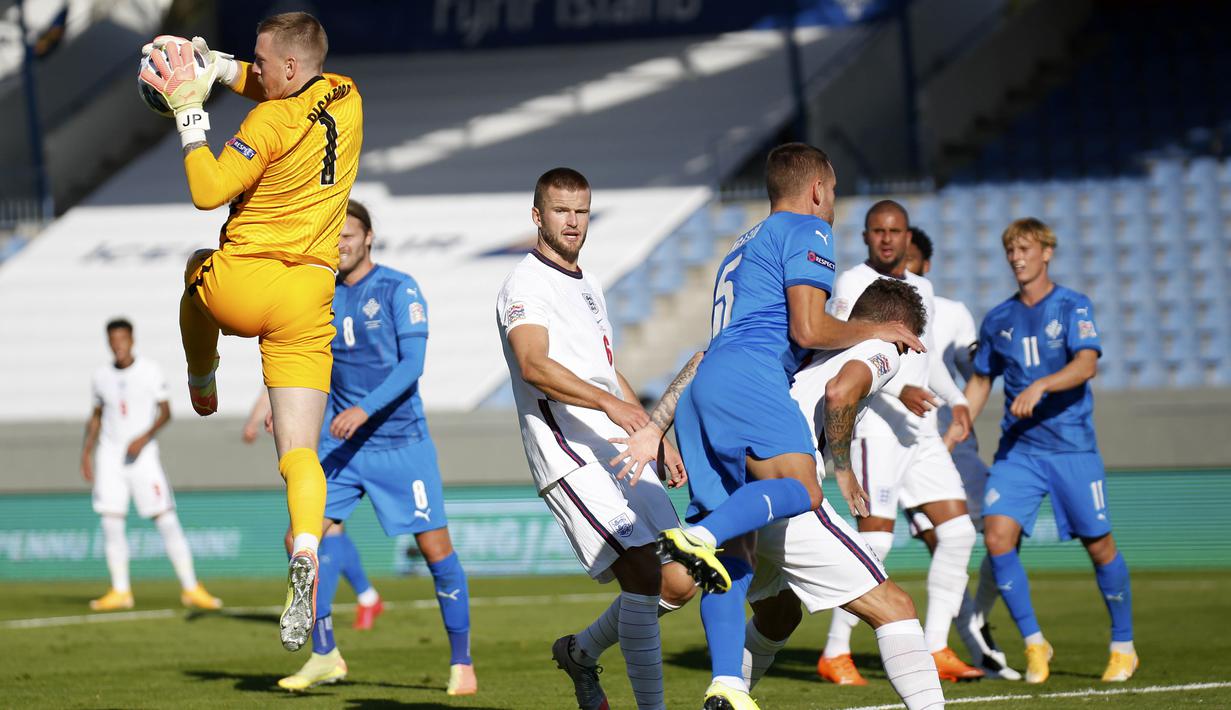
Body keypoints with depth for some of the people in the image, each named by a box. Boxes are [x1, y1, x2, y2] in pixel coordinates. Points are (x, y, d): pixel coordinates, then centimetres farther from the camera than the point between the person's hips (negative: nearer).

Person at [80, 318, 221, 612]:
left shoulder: (150, 371, -3)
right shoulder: (102, 376, 7)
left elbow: (165, 411, -3)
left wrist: (144, 437, -17)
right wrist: (86, 451, 11)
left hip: (143, 454, -3)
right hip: (110, 455, 3)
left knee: (167, 519, -8)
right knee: (111, 522, -2)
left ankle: (191, 588, -4)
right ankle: (120, 591, 7)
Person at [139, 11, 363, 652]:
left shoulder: (271, 123, -14)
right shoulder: (346, 100, 7)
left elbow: (207, 191, -13)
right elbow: (281, 89, 26)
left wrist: (189, 112, -6)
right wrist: (210, 64, 18)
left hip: (242, 286, -4)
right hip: (310, 298, 4)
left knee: (198, 267, 36)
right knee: (300, 452, -1)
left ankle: (202, 384, 52)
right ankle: (305, 553, -27)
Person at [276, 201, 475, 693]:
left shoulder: (398, 290, -8)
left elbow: (412, 364, -16)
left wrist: (365, 409, -26)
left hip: (401, 442, -5)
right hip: (340, 444, 5)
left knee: (435, 546, -5)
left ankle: (461, 662, 8)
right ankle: (324, 656, 2)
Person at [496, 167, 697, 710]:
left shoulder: (587, 287, 24)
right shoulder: (526, 284, -5)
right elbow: (534, 365, -22)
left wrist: (659, 443, 29)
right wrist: (610, 403, -35)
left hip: (623, 455, 9)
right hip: (571, 457, -9)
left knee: (677, 584, 3)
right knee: (644, 574, -20)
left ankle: (581, 652, 23)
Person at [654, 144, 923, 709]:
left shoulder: (745, 245, 34)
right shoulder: (806, 232, 7)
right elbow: (808, 329, -5)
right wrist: (874, 332, 10)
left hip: (701, 386, 9)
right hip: (748, 377, -9)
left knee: (734, 552, 0)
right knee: (801, 490, -25)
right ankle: (699, 536, -47)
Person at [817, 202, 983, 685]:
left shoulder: (921, 290, 18)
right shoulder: (853, 285, -5)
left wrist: (955, 398, 10)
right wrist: (899, 391, -29)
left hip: (920, 430, 7)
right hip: (875, 427, -7)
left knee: (958, 530, -1)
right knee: (876, 539, -13)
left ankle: (935, 650, 3)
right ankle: (835, 654, -2)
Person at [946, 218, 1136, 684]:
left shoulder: (1072, 307, -3)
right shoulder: (998, 320, 10)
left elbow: (1086, 364, -19)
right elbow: (981, 381, 22)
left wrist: (1040, 386, -33)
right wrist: (954, 431, 12)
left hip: (1072, 447, -3)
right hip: (1016, 448, 4)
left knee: (1099, 545, 1)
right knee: (997, 537, -14)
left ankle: (1123, 647, 20)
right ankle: (1034, 644, -1)